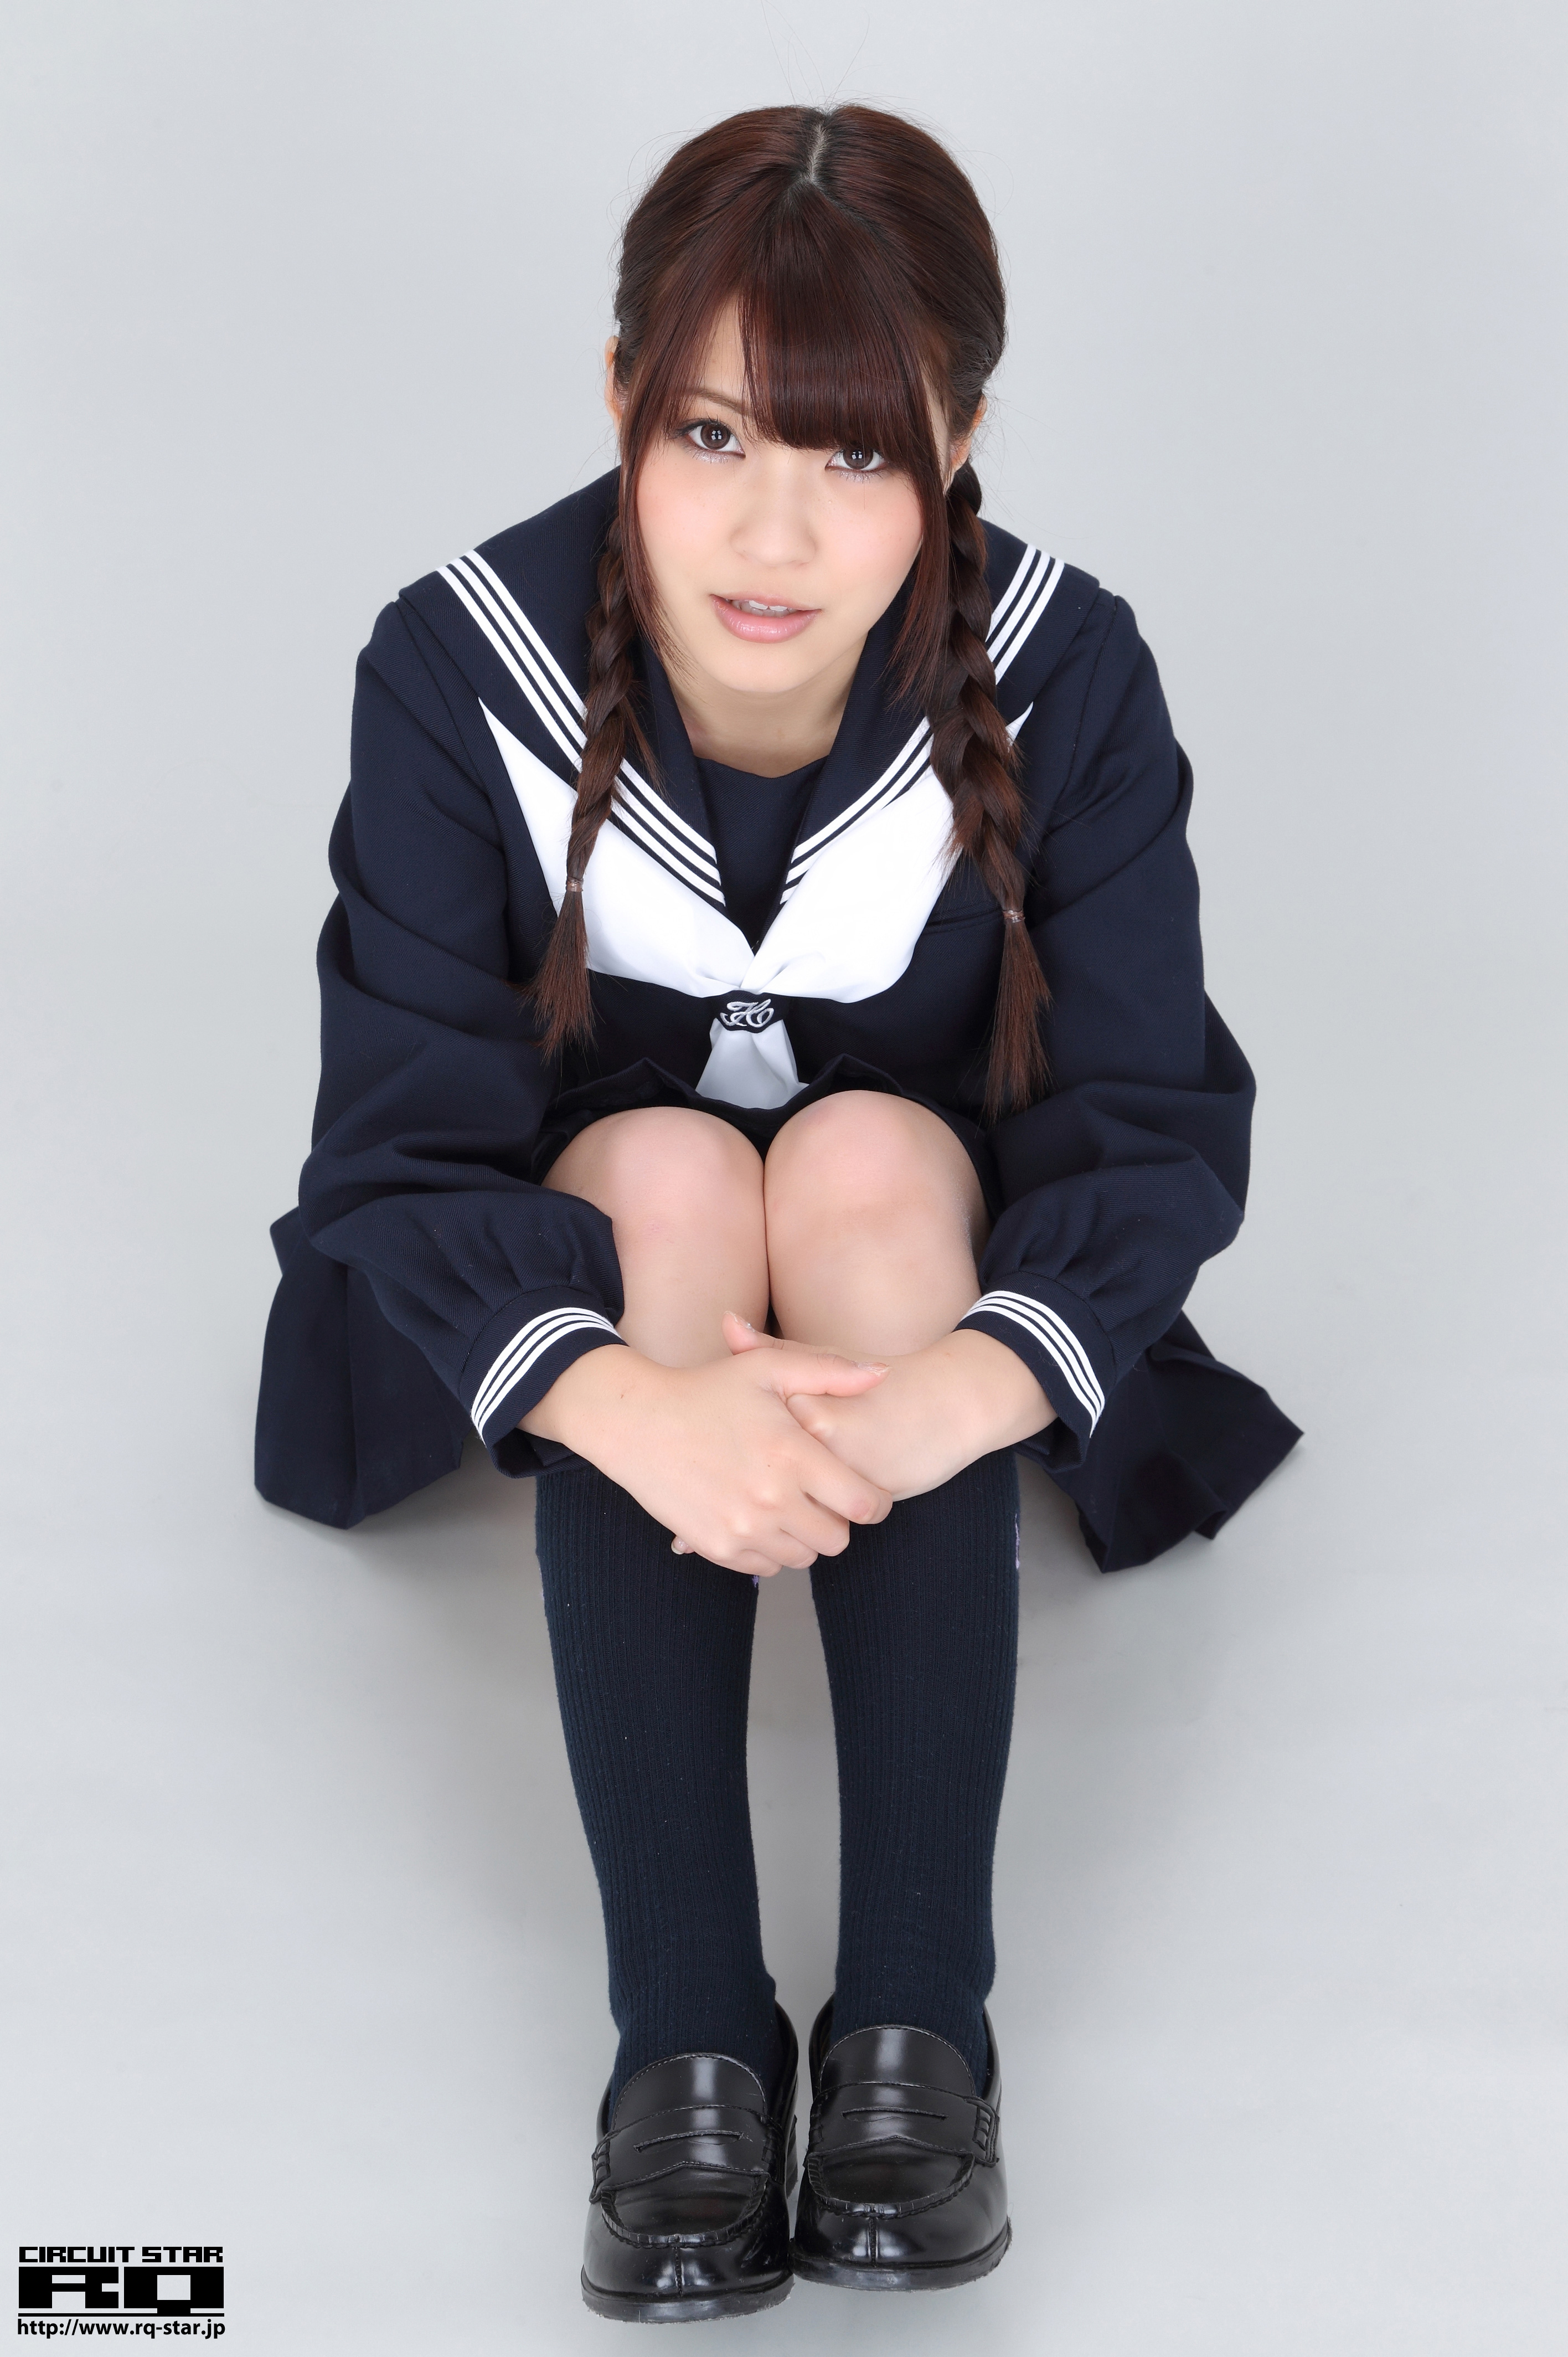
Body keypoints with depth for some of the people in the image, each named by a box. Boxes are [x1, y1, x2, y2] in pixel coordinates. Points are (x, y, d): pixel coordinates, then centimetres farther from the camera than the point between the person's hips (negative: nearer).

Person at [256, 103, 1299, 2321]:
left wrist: (962, 1389, -45)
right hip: (576, 1277, 0)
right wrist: (631, 1407, -47)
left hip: (940, 1257, 0)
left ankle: (918, 2016, -37)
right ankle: (684, 2040, -38)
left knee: (873, 1160, -32)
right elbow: (401, 1152, -26)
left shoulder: (1067, 678, -22)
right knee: (663, 1169, -32)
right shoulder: (460, 670, -23)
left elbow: (1162, 1120, -24)